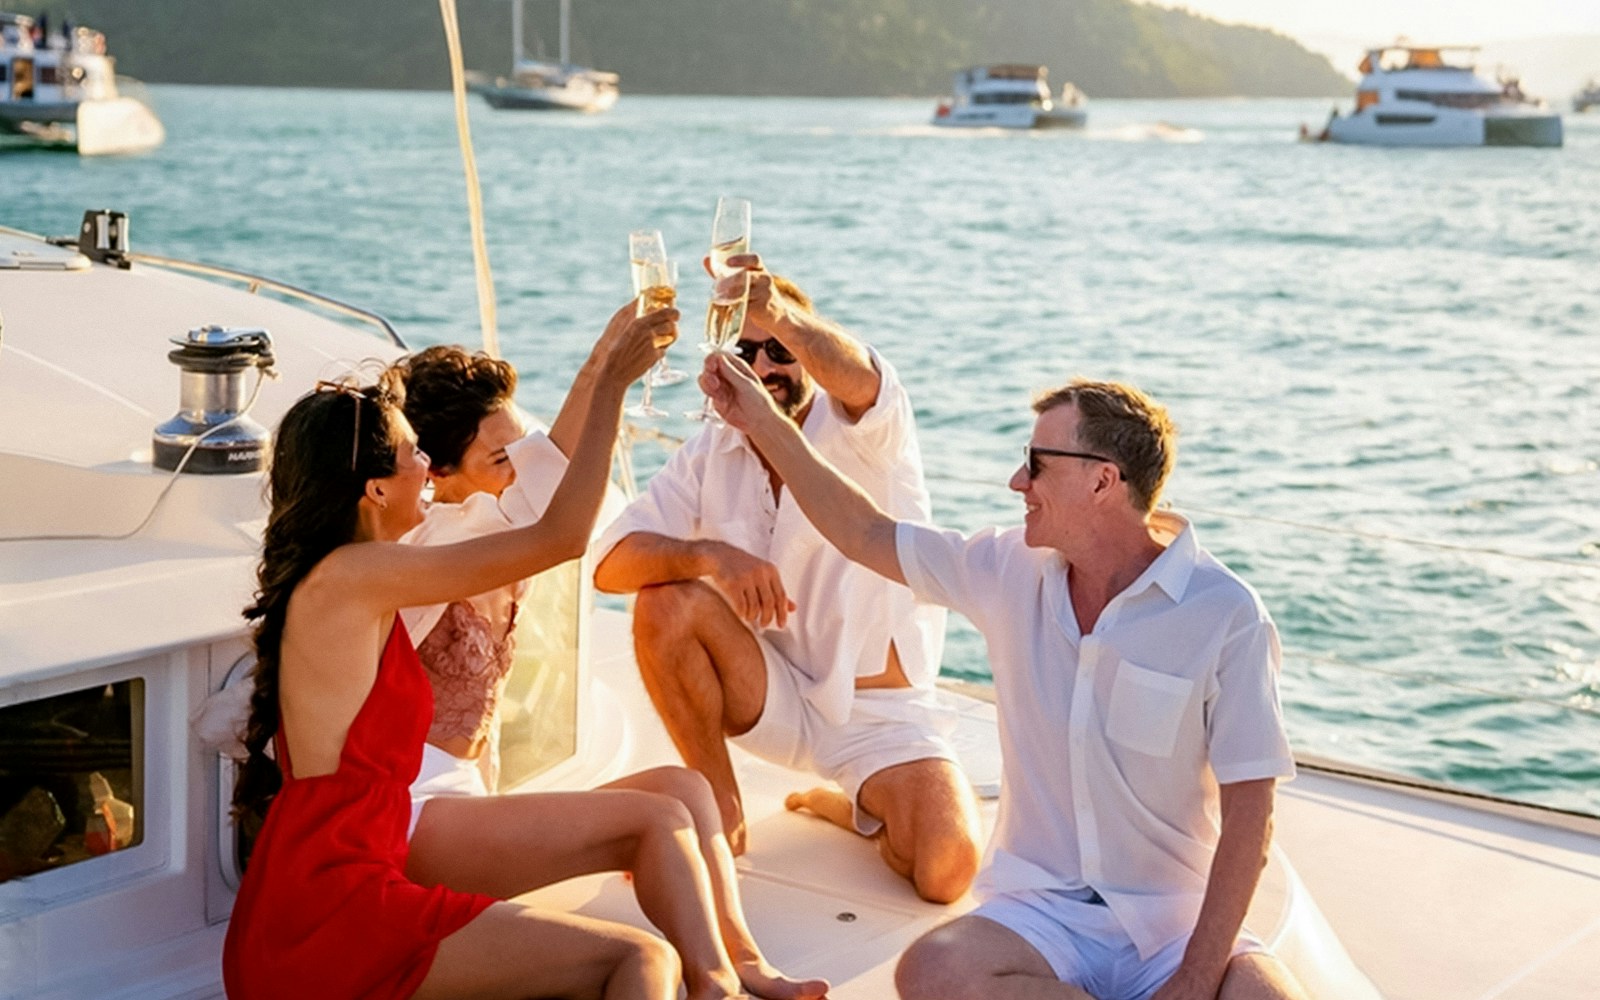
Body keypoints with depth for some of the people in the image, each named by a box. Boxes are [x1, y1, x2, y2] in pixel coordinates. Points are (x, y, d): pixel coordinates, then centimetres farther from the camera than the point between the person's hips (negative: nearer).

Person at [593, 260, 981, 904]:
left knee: (947, 871, -27)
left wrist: (779, 312, -60)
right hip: (775, 698, 3)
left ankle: (850, 806, 9)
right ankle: (723, 815, -6)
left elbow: (858, 379, -39)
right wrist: (710, 553, -34)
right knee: (665, 602, -24)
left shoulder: (867, 431, -12)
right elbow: (611, 563, -13)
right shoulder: (709, 456, -1)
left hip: (881, 712, -3)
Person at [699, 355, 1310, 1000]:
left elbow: (1249, 814, -12)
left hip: (1177, 922, -4)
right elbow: (867, 535, 17)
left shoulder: (1225, 617, -10)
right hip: (1044, 909, 4)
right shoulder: (1009, 571, 5)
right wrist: (764, 423, 14)